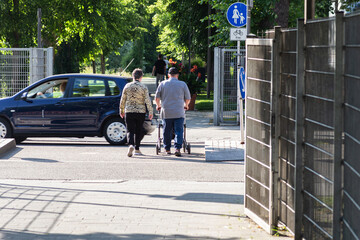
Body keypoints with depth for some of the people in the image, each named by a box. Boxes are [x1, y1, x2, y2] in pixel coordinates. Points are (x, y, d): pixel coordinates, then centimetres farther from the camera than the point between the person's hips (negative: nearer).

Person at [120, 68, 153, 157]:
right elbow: (147, 101, -8)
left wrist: (121, 110, 18)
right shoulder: (143, 87, -4)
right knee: (138, 131, 13)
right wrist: (150, 112, -4)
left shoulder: (127, 86, 1)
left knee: (130, 130, -1)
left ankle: (131, 145, -26)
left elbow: (123, 100, 6)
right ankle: (137, 149, 19)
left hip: (129, 112, 0)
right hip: (140, 112, 0)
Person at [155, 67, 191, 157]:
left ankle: (167, 149, 18)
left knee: (167, 132, 10)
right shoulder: (182, 84, 2)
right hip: (179, 113, -1)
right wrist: (186, 105, 29)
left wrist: (158, 105, 28)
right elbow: (188, 98, 7)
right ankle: (177, 148, -13)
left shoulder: (162, 84, 4)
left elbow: (157, 97, 9)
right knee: (179, 131, -1)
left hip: (166, 113, 1)